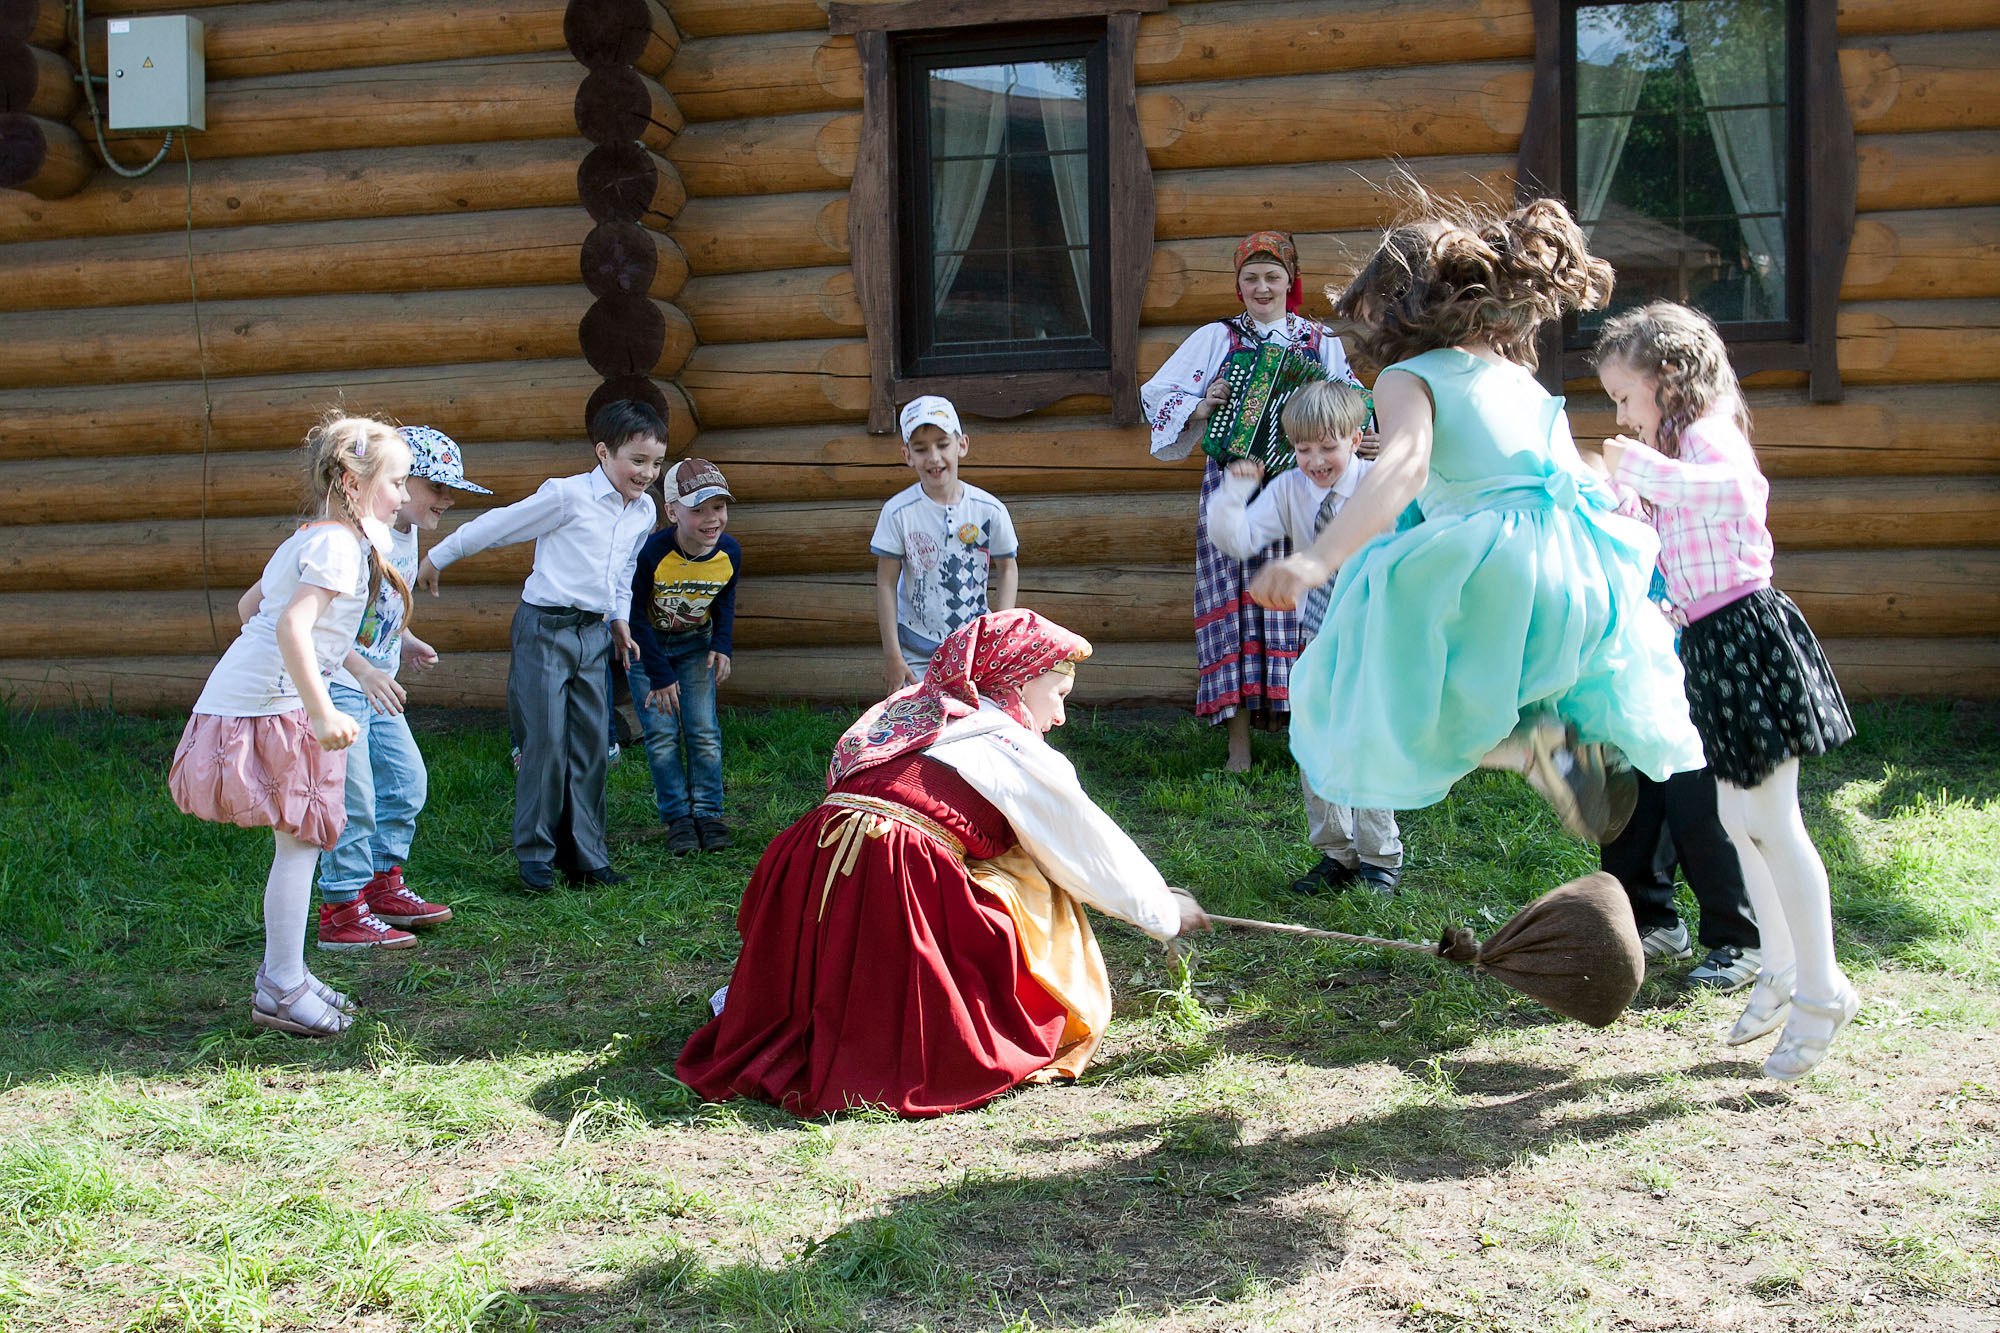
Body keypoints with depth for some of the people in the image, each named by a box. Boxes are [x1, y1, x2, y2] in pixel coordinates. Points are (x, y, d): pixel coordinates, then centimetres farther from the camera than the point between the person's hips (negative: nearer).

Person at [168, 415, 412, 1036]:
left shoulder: (307, 539, 17)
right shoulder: (338, 546, -15)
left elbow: (251, 603, 27)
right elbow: (293, 626, -28)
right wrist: (321, 712, -33)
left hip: (242, 694, 10)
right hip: (272, 701, -10)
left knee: (300, 841, 15)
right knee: (300, 842, -5)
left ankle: (281, 973, 23)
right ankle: (281, 990, 2)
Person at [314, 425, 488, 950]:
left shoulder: (407, 534, 8)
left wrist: (406, 642, 9)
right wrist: (362, 670, -36)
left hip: (376, 685, 10)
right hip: (335, 682, -9)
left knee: (406, 779, 14)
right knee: (353, 796, -7)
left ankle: (381, 885, 29)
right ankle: (342, 912, 3)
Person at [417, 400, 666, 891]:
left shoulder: (644, 512, 8)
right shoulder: (567, 495, -14)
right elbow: (497, 525, -6)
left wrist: (620, 620, 19)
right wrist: (437, 557, 1)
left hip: (594, 633, 7)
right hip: (545, 629, -6)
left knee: (592, 744, 6)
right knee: (545, 740, -8)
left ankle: (586, 856, 12)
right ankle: (535, 855, 4)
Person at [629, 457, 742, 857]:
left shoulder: (729, 553, -19)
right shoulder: (653, 553, -31)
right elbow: (636, 615, -19)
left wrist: (722, 645, -10)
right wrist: (659, 675, -17)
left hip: (694, 643, 3)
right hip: (648, 643, -3)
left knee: (704, 730, -2)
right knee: (662, 734, -6)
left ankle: (708, 813, 10)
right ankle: (678, 818, 4)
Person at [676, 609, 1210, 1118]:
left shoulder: (915, 712, 26)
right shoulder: (1014, 749, 6)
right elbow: (1092, 848, 15)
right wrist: (1164, 910, 30)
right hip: (901, 882, -7)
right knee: (1030, 887, 12)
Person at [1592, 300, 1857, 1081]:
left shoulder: (1706, 434, -12)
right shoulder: (1686, 444, 20)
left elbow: (1726, 486, -36)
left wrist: (1640, 467, -36)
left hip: (1744, 632, -11)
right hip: (1716, 641, 11)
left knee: (1770, 821, -5)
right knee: (1739, 819, 16)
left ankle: (1821, 989, 4)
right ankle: (1781, 970, 27)